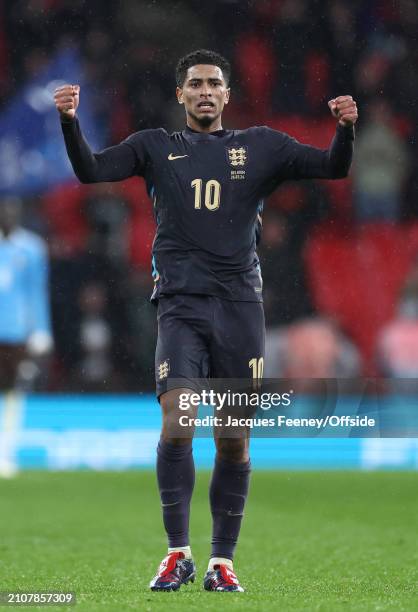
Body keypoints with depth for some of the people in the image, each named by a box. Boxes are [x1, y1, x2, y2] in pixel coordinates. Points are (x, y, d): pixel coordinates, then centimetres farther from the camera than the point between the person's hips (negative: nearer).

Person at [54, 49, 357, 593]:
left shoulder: (260, 147, 12)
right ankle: (178, 553, -10)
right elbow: (91, 170, 2)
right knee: (177, 420, -18)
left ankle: (223, 561, 13)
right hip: (181, 304, -1)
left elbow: (332, 168, 7)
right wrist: (70, 121, -15)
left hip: (240, 304, 1)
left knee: (235, 440, 2)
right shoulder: (156, 147, 12)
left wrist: (345, 128, -13)